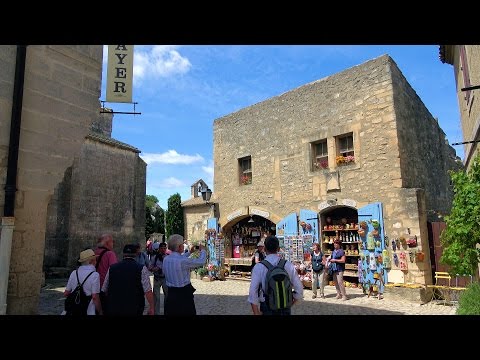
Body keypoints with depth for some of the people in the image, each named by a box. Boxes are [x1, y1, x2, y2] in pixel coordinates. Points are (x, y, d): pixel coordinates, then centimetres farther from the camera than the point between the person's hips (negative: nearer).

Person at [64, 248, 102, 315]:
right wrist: (100, 312, -3)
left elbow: (66, 293, 8)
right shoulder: (95, 275, -13)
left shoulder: (74, 273, 2)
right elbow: (95, 297, -16)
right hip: (89, 312, -5)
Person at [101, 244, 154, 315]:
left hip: (113, 309, 3)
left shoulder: (111, 268, 2)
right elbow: (148, 291, -14)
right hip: (134, 310, -3)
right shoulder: (142, 269, -8)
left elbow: (104, 290, 9)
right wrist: (151, 308, -4)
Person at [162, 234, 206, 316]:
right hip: (184, 294, -7)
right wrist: (203, 250, 7)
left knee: (171, 312, 16)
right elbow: (201, 261, -11)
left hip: (171, 294, 7)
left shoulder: (165, 259, 0)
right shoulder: (183, 261, -22)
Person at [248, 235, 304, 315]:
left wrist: (256, 312, -5)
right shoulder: (288, 265, -6)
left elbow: (253, 292, -16)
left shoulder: (259, 267, -12)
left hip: (267, 309, -1)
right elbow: (299, 288, -4)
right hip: (285, 309, 2)